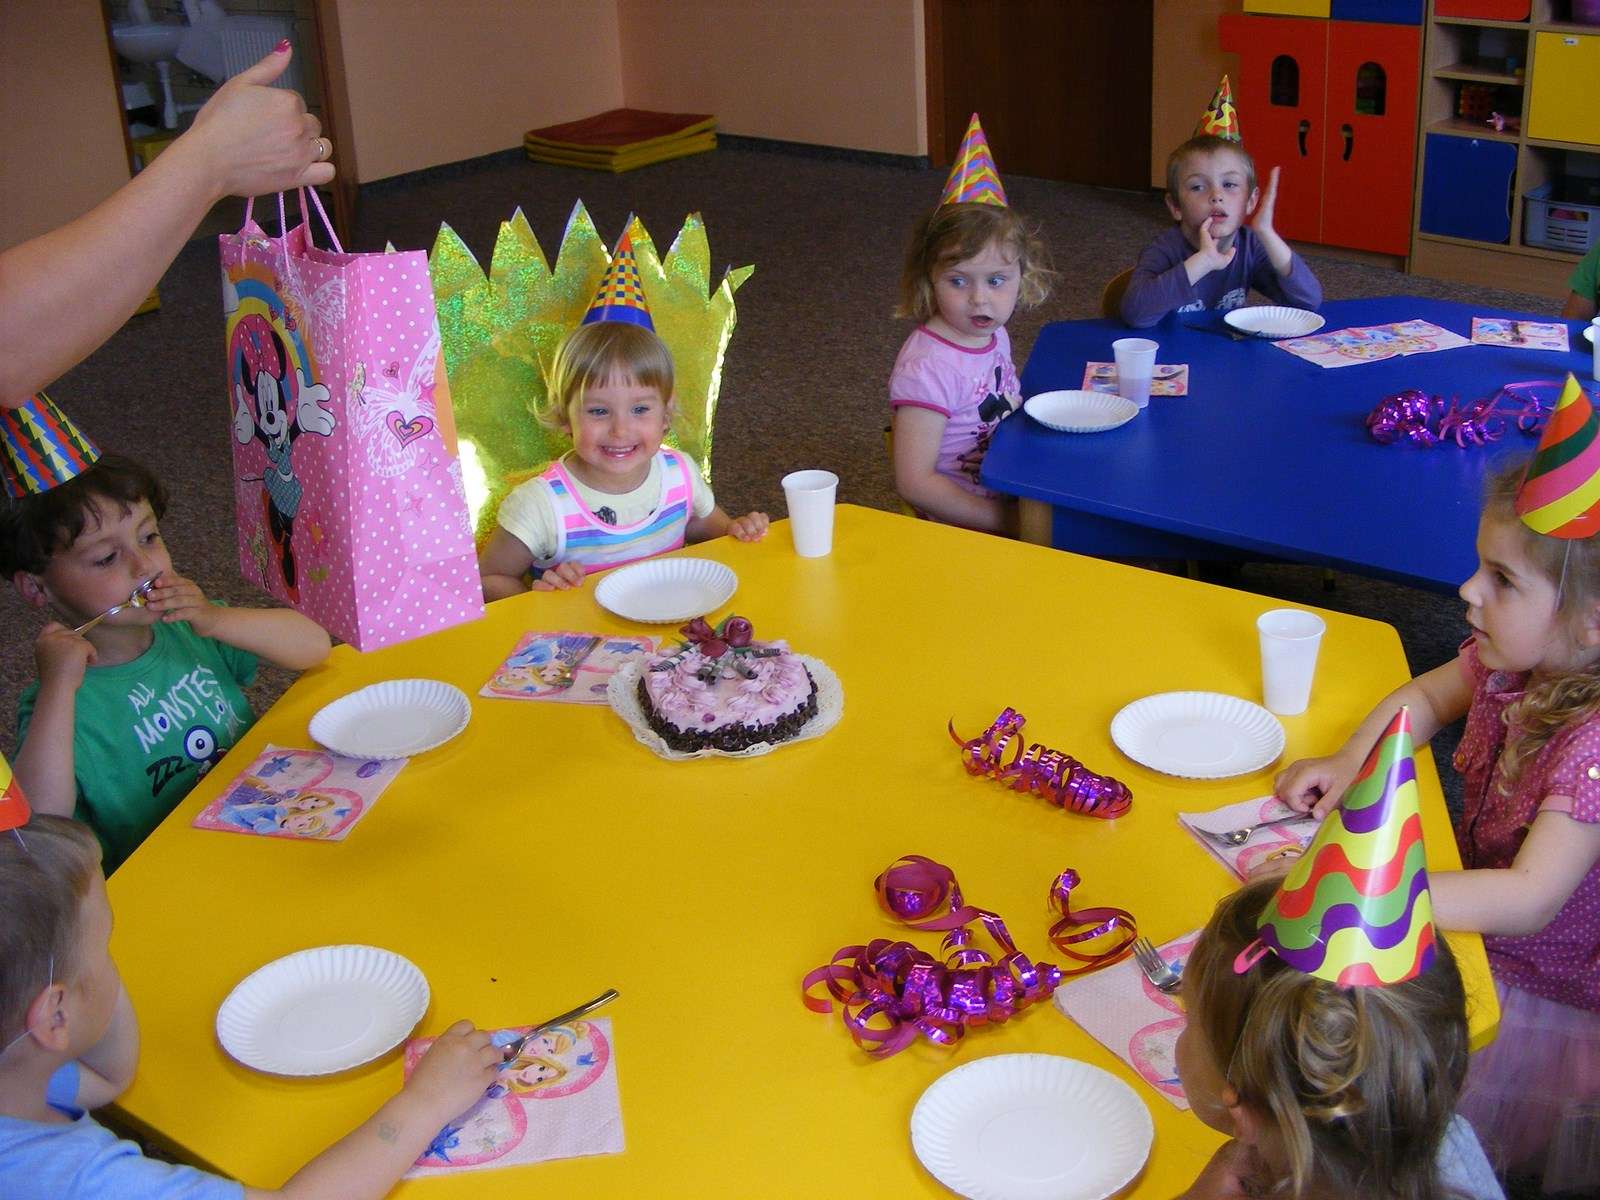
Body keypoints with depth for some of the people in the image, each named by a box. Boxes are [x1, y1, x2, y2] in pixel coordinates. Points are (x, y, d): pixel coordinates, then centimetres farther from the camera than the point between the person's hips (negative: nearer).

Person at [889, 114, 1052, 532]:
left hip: (1012, 501, 8)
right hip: (963, 529, -8)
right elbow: (914, 482, -23)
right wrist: (1004, 521, -20)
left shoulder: (993, 335, 3)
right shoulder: (926, 368, -22)